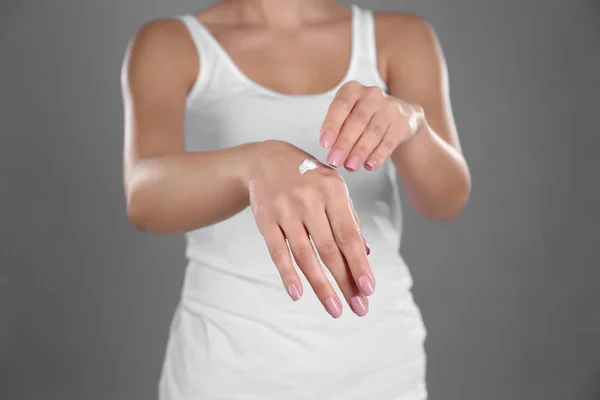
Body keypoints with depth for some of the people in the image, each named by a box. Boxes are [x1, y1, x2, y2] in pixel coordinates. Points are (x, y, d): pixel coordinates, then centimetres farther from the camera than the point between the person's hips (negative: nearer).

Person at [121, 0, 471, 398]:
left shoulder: (402, 38, 3)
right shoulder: (168, 46, -3)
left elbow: (448, 198, -12)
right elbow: (146, 197, -23)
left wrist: (405, 121, -33)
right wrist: (261, 164, -43)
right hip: (229, 367, -1)